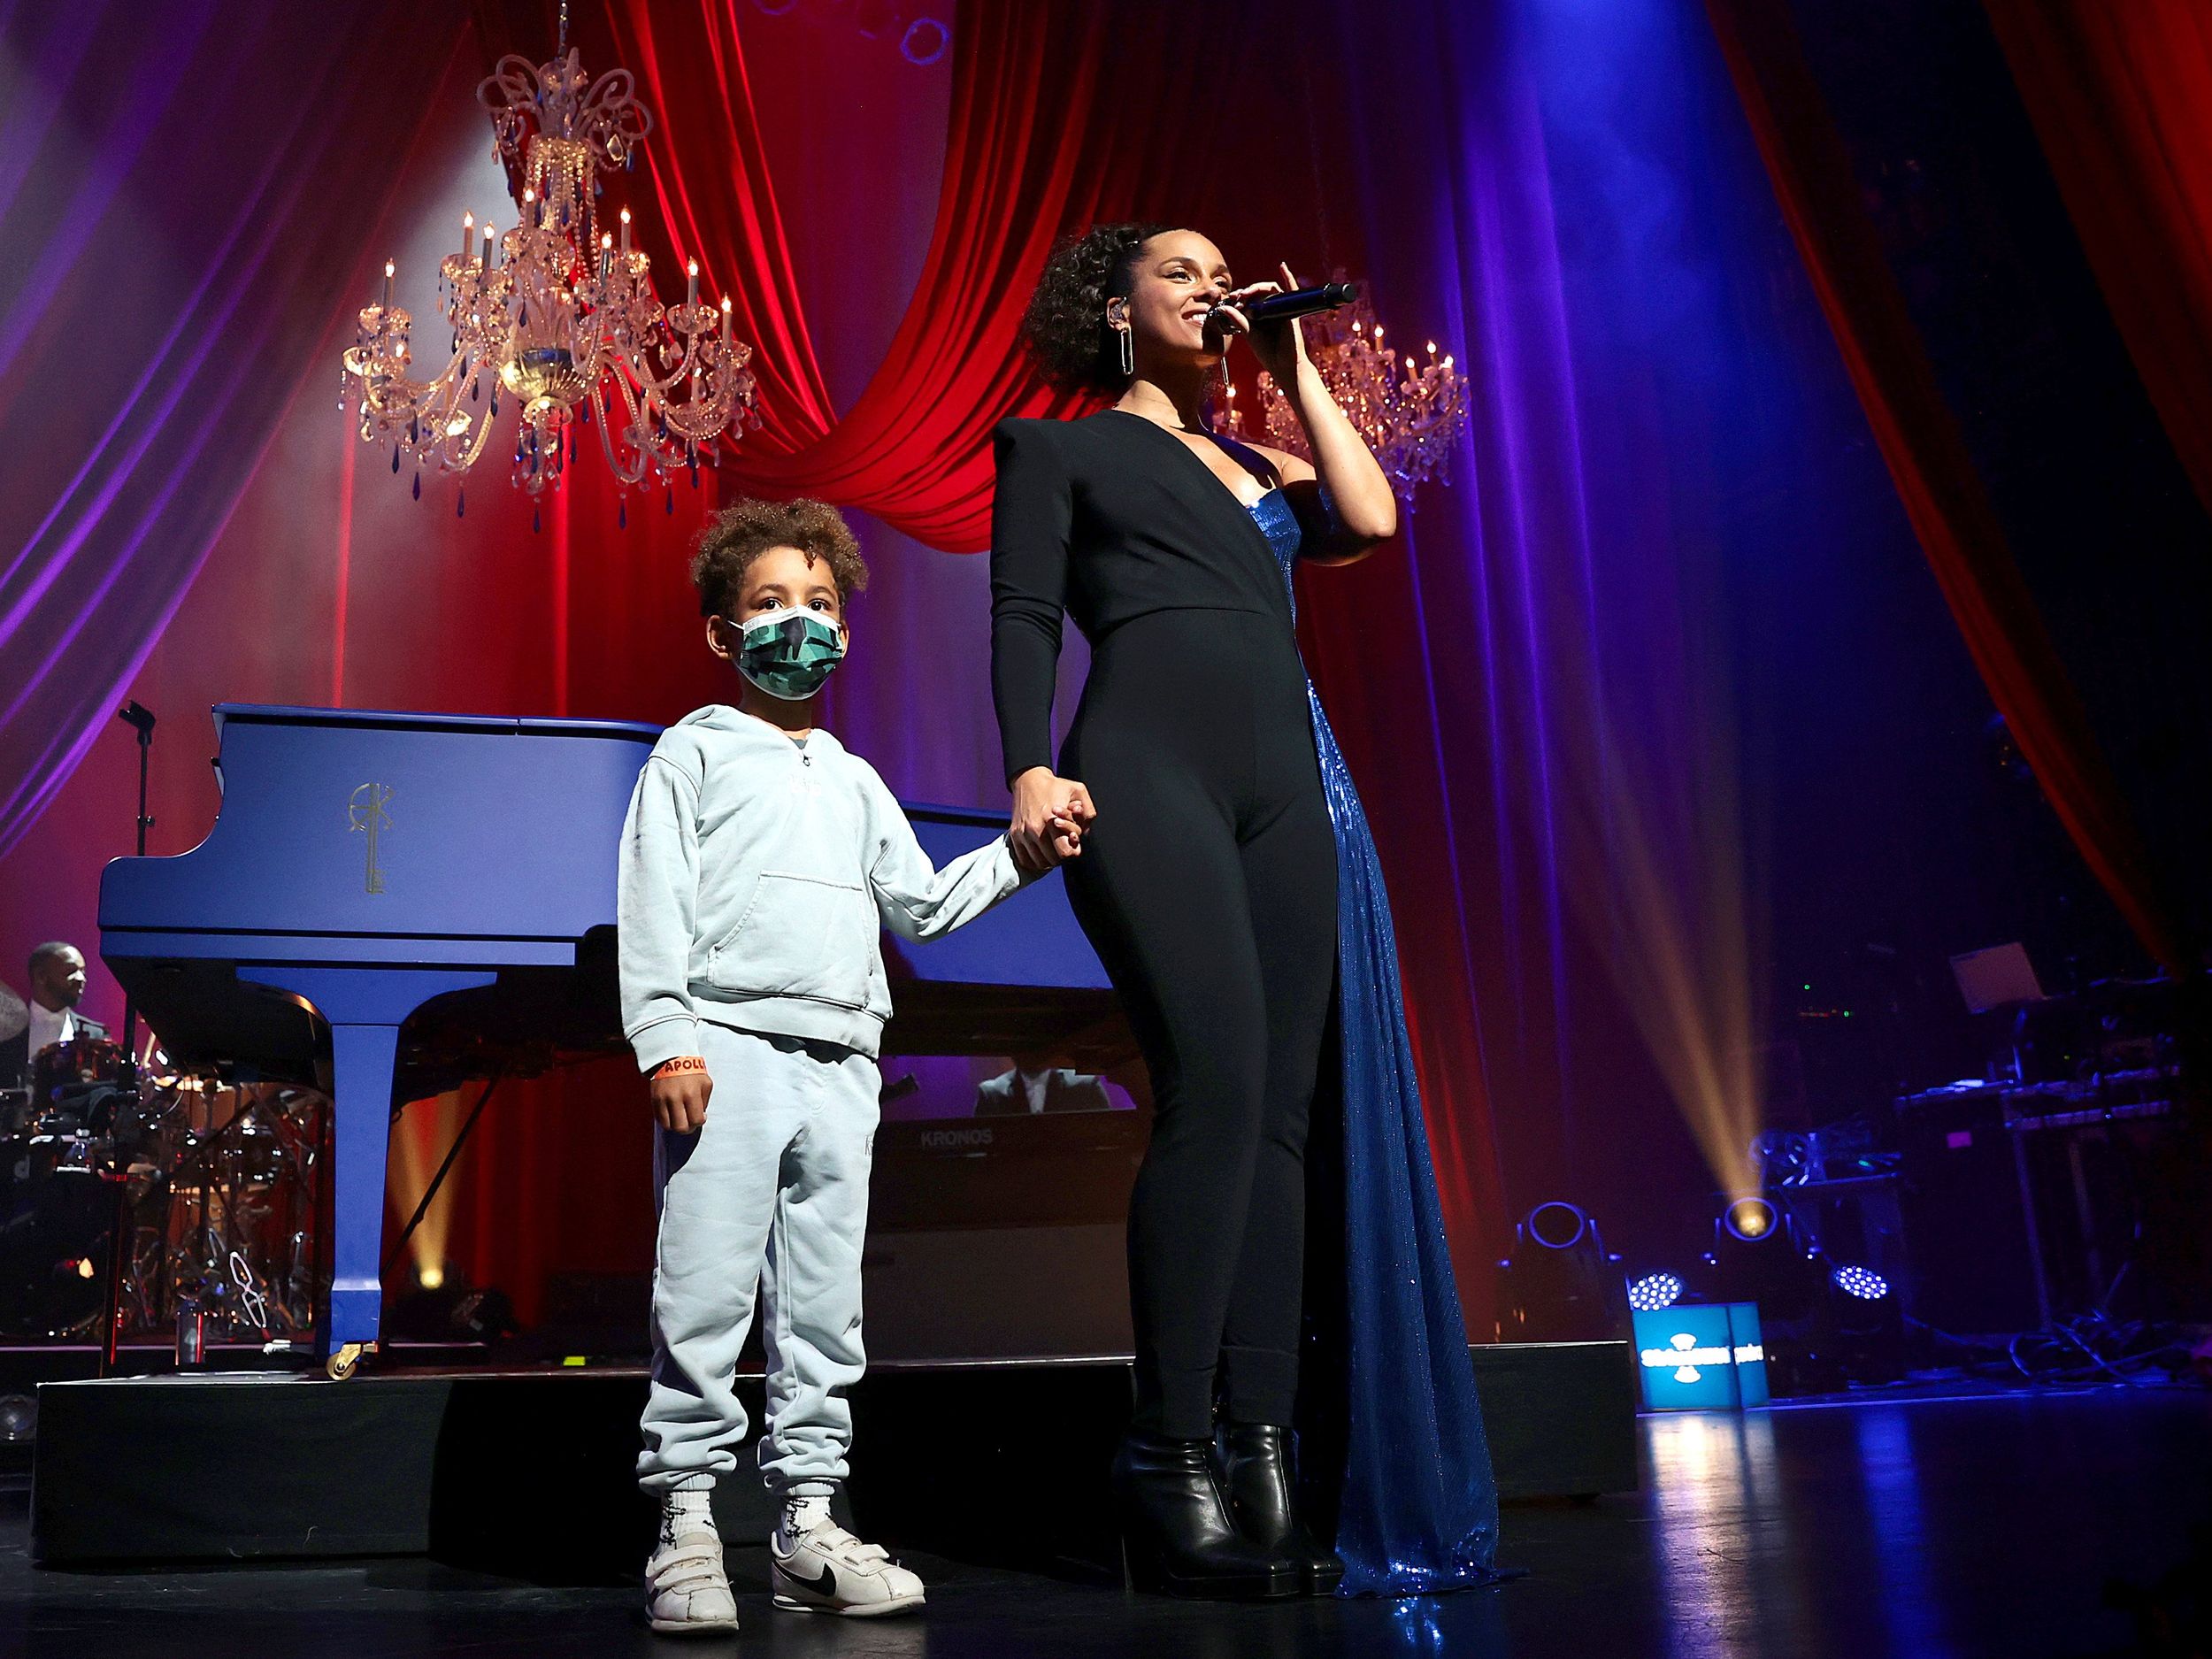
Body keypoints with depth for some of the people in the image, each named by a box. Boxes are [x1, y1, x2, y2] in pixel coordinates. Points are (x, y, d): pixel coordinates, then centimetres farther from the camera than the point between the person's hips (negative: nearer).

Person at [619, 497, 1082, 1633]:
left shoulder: (856, 781, 26)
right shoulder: (696, 753, 9)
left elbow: (919, 905, 24)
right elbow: (655, 902, -1)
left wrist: (1017, 856, 11)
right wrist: (665, 1040, -12)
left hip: (840, 1064, 5)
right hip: (730, 1048, -5)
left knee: (824, 1305, 5)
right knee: (704, 1296, -8)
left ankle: (807, 1520, 11)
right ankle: (684, 1521, 0)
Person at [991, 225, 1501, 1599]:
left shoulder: (1259, 466, 30)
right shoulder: (1061, 448, 17)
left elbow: (1371, 521, 10)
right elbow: (1023, 613, 4)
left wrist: (1297, 369, 19)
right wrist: (1029, 766, -12)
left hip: (1288, 783, 6)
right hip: (1149, 768, -5)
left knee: (1281, 1113, -3)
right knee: (1217, 1088, -20)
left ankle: (1264, 1462, -1)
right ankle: (1172, 1469, -14)